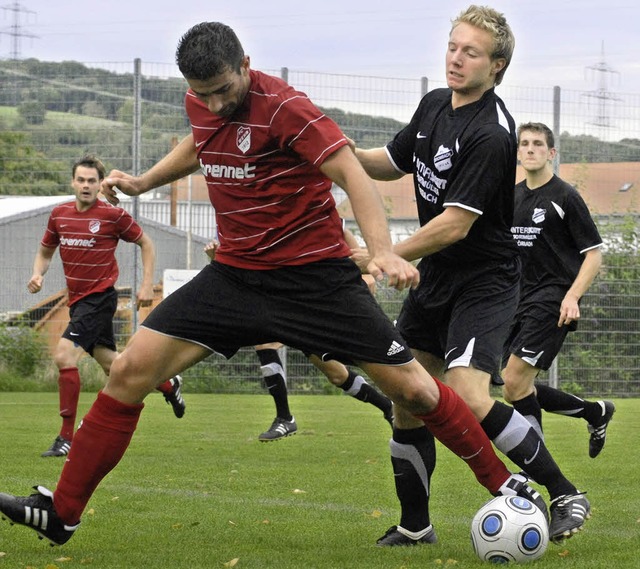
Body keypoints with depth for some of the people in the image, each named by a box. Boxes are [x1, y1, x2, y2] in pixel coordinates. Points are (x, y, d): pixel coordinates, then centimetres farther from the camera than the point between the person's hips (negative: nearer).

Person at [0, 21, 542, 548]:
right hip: (235, 274, 6)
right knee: (130, 370, -6)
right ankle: (60, 512, 2)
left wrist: (383, 250, -40)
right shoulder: (201, 104, 2)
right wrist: (143, 181, 18)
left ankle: (507, 485, 13)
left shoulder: (284, 107, -19)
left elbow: (352, 175, -27)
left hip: (315, 277, -5)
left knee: (412, 389, -7)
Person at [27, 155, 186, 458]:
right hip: (77, 299, 7)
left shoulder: (113, 215, -10)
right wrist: (37, 274, -3)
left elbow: (145, 243, 2)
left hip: (100, 297, -7)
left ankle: (67, 437, -16)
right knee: (111, 364, 15)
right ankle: (168, 384, 41)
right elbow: (45, 251, 18)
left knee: (64, 355, -21)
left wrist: (147, 285, -4)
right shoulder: (59, 214, 5)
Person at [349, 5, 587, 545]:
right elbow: (392, 162, 20)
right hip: (435, 276, 8)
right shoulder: (434, 105, 5)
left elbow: (454, 224, -24)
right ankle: (414, 525, 20)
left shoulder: (491, 135, -22)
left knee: (468, 397, -23)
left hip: (485, 279, -8)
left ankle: (565, 494, -8)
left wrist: (382, 256, -19)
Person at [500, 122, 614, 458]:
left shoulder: (565, 197, -5)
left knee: (514, 383, -17)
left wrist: (572, 296, -20)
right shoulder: (512, 197, 14)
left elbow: (593, 254, -7)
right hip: (519, 301, 8)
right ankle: (596, 412, 25)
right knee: (519, 388, 5)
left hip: (552, 301, -8)